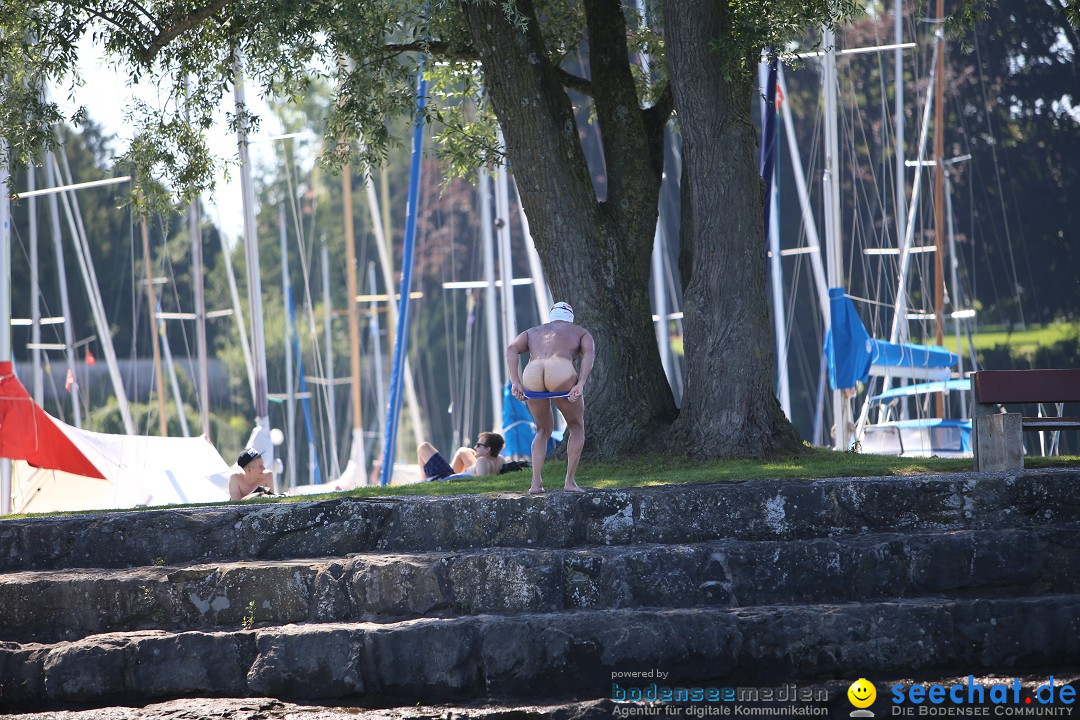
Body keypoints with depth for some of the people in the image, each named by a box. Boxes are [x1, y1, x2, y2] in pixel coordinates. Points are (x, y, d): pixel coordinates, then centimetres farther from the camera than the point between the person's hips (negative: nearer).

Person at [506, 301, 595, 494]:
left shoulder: (534, 332, 36)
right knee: (577, 427, 22)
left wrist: (515, 383, 8)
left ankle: (536, 482, 14)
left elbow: (512, 349, 15)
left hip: (531, 378, 3)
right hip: (562, 375, -3)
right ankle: (570, 481, 12)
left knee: (544, 430, 28)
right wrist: (580, 385, -5)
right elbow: (589, 354, 6)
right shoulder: (581, 333, 29)